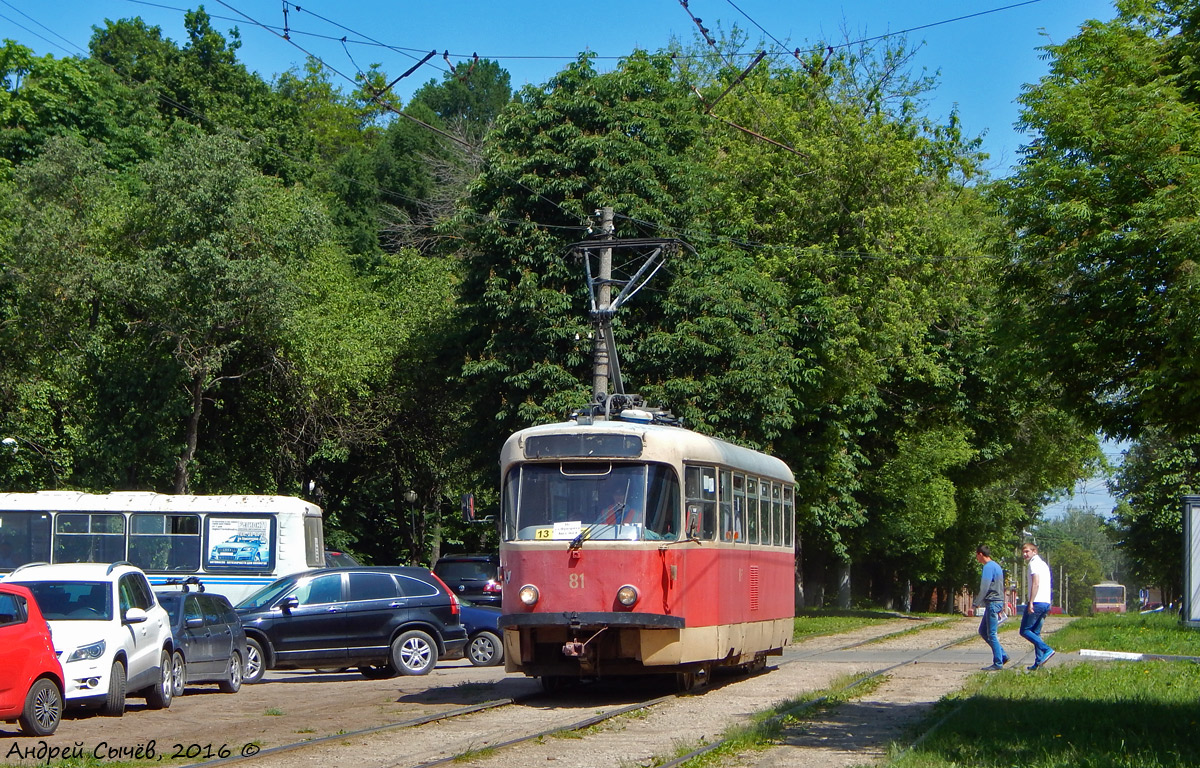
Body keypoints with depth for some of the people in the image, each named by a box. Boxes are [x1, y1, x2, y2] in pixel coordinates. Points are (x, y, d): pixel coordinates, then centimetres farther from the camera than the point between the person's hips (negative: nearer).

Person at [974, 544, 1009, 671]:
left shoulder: (989, 567, -13)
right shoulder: (996, 566, 18)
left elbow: (984, 588, -17)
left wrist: (977, 603, -5)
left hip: (992, 603, -10)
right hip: (998, 602, 10)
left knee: (991, 634, -6)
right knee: (983, 631, 13)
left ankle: (998, 663, -4)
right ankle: (1002, 655, 13)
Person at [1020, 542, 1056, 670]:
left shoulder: (1034, 563, -7)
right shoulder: (1043, 563, 22)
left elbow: (1036, 583, -18)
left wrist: (1031, 602, -21)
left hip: (1037, 602, -9)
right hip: (1046, 603, 9)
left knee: (1025, 631, -5)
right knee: (1035, 632, 11)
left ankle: (1047, 650, -17)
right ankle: (1039, 662, 4)